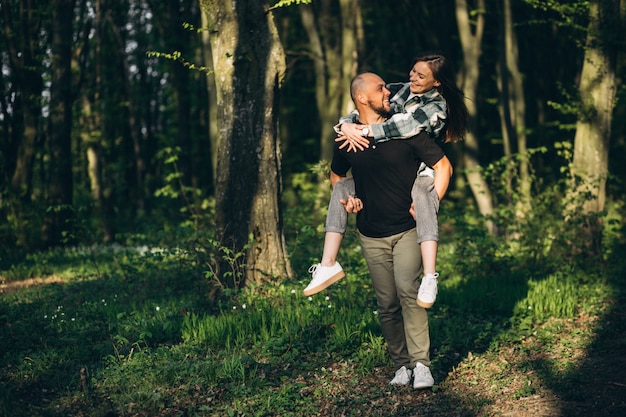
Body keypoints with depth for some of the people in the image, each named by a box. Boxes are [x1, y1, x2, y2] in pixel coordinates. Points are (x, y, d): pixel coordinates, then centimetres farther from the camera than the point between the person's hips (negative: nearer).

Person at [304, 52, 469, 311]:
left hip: (418, 174, -7)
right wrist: (346, 124, -19)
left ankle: (429, 279, -50)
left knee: (421, 197, -40)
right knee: (342, 189, -8)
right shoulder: (401, 90, 6)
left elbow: (408, 125, -30)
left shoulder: (436, 107, -12)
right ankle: (328, 265, -11)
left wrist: (366, 133, -29)